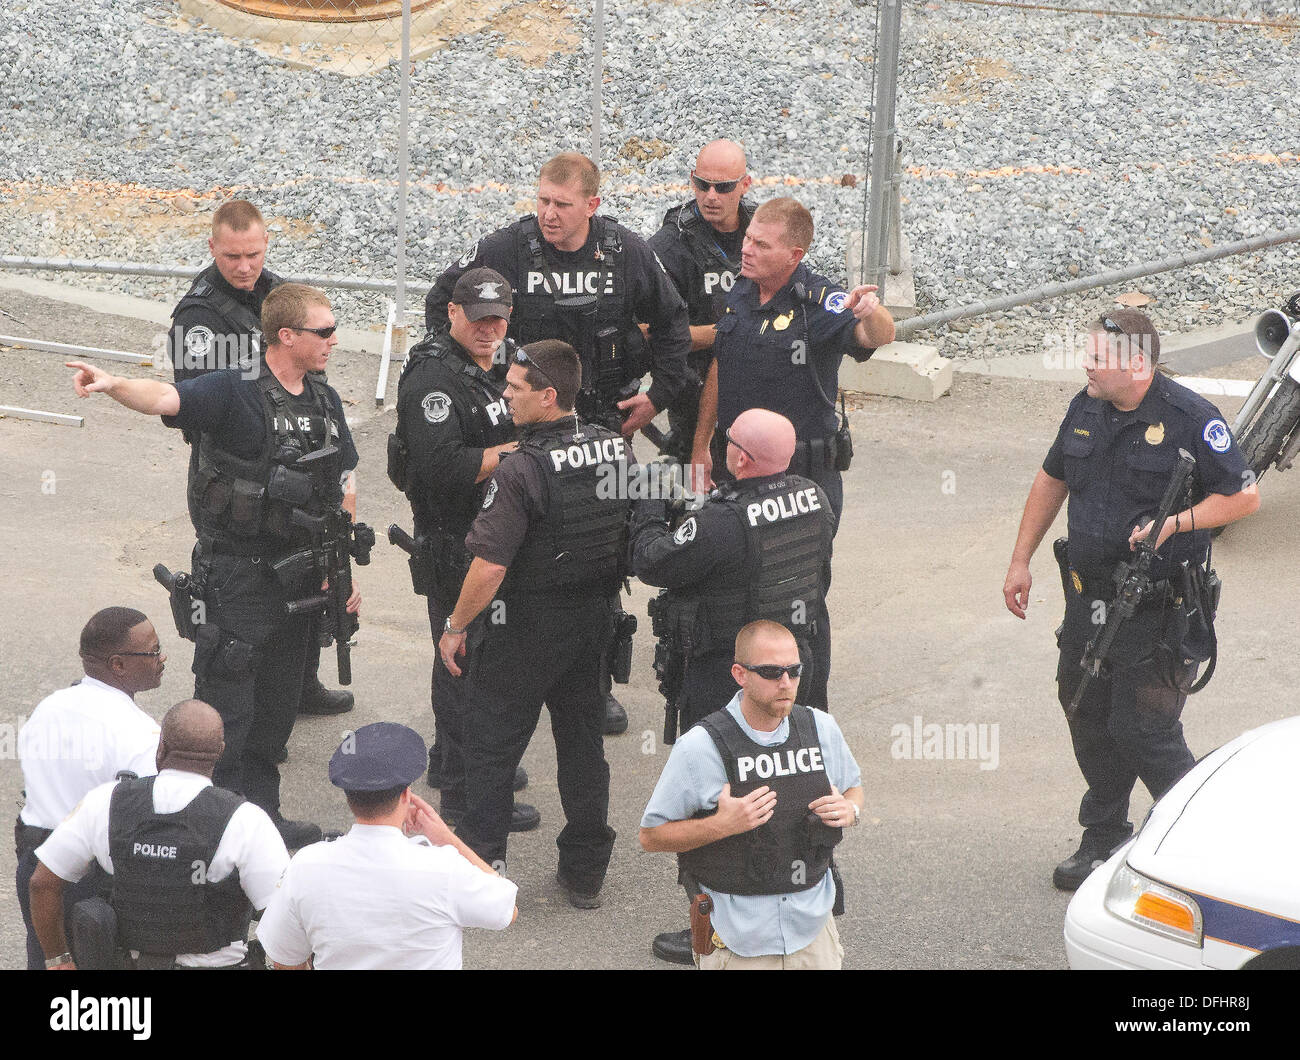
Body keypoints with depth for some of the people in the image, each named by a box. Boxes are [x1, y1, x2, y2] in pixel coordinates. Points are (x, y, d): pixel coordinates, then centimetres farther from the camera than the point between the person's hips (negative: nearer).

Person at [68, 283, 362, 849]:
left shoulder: (325, 401, 8)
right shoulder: (235, 393, -14)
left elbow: (343, 489, 16)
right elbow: (166, 398, -32)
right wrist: (113, 384, -52)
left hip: (297, 577, 7)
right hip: (235, 578, -7)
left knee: (278, 706, 16)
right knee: (227, 708, -3)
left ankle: (263, 814, 29)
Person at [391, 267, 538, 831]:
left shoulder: (494, 363, 10)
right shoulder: (435, 378, -21)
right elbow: (443, 466, -32)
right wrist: (518, 452, -24)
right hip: (454, 543, -10)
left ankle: (451, 759, 38)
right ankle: (465, 792, 3)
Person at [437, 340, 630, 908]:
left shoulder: (521, 470, -24)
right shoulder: (617, 450, -3)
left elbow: (490, 567, -25)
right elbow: (636, 534, 9)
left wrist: (456, 627, -13)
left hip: (528, 627, -6)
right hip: (598, 619, 6)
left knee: (490, 744, 8)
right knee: (583, 741, 17)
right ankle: (585, 872, 24)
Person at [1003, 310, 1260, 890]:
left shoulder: (1191, 419, -15)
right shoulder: (1086, 408, 4)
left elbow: (1244, 495, -10)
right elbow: (1052, 480, 18)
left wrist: (1175, 523, -22)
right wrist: (1021, 560, 17)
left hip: (1159, 607, -7)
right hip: (1089, 594, 7)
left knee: (1141, 728, -8)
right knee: (1088, 717, 12)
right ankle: (1103, 838, 28)